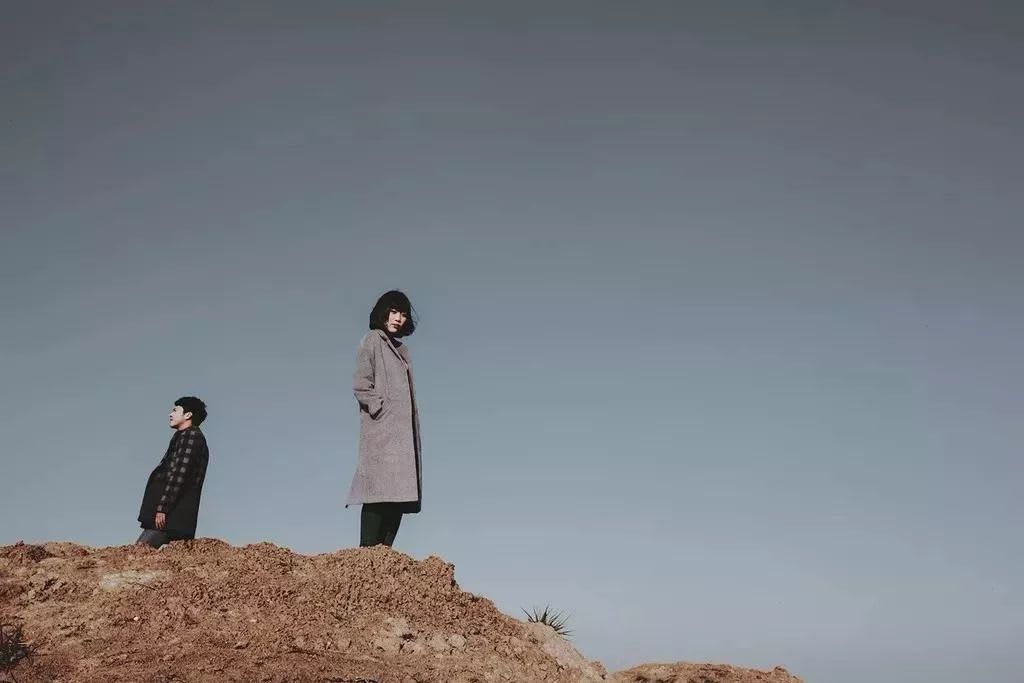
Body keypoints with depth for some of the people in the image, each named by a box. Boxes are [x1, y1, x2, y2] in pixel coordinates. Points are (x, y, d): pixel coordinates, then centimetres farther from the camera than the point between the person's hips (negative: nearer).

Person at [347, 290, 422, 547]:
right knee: (380, 491, -16)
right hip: (381, 430, -7)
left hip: (403, 432, 8)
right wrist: (382, 408, -13)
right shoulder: (372, 340, 3)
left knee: (399, 496, -1)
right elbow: (360, 385, -6)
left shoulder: (401, 349, 25)